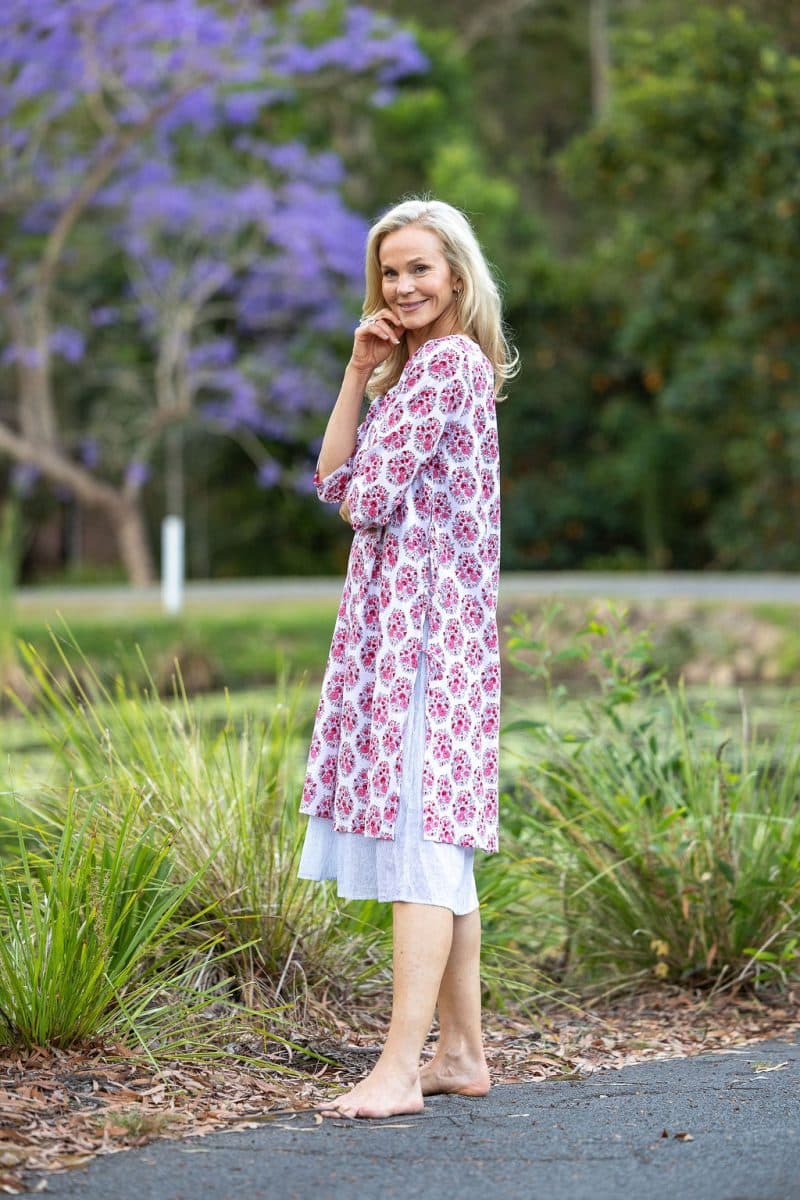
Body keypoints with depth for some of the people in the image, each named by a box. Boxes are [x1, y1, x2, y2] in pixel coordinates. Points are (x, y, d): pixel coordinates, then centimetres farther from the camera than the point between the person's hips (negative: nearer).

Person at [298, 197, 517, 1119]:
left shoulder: (447, 361, -9)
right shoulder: (413, 367, 22)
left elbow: (371, 497, -15)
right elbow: (335, 477, 13)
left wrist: (359, 493, 8)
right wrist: (358, 373, 5)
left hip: (422, 616, -10)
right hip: (408, 619, 10)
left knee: (419, 834, -13)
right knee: (436, 839, 11)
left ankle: (400, 1068, -15)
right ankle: (462, 1052, 16)